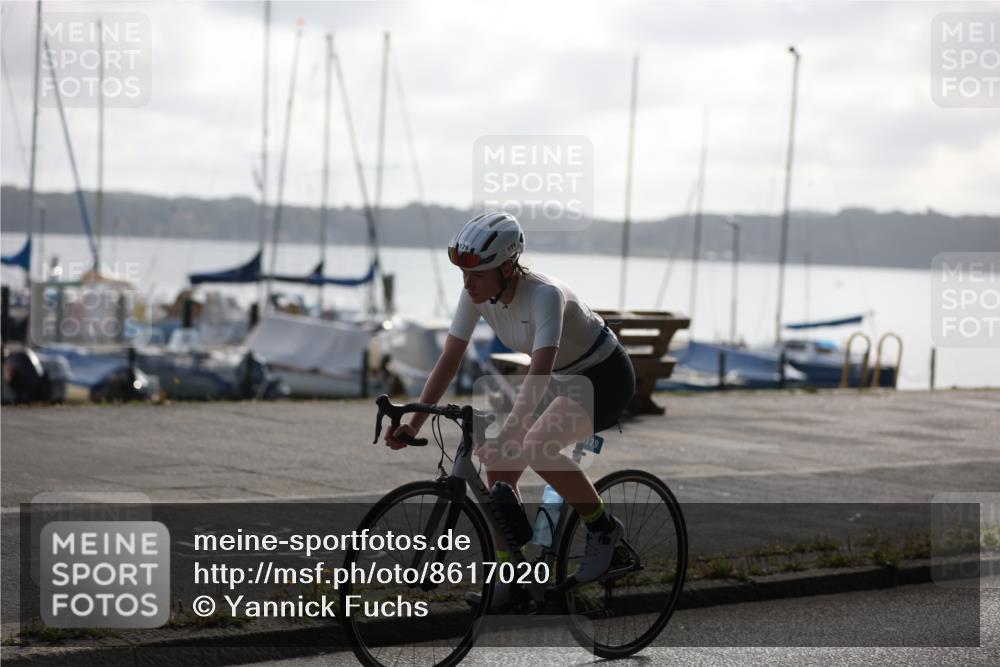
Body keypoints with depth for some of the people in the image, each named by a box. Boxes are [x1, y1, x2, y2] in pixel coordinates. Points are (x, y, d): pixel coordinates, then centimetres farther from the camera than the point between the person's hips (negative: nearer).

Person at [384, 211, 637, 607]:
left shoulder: (545, 295, -34)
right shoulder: (477, 295, -14)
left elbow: (539, 373, -45)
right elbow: (449, 361, -10)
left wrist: (505, 436, -55)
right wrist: (413, 423, -19)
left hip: (606, 376, -7)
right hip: (563, 378, 7)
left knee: (536, 448, -30)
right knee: (499, 467, -6)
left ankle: (602, 527, -9)